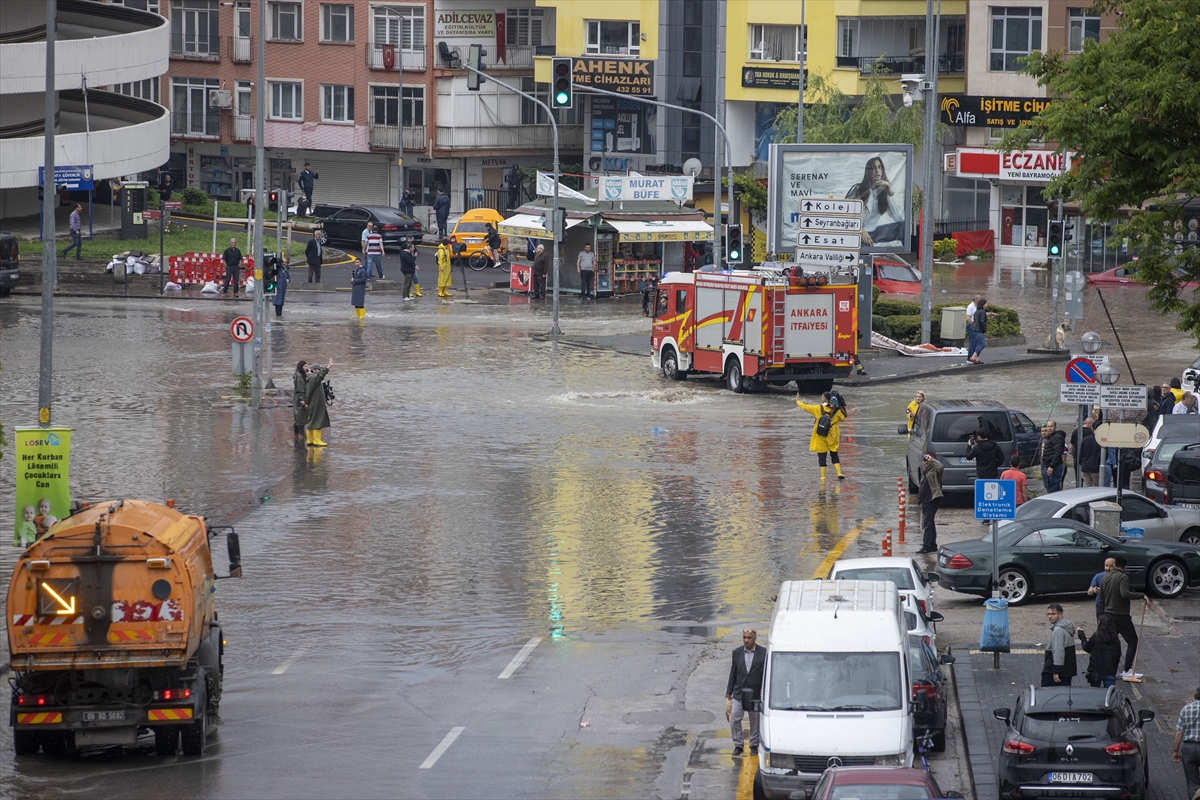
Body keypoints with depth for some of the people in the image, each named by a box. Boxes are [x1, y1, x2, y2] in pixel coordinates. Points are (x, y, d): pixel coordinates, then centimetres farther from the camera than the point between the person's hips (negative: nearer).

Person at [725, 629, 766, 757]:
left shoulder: (763, 653, -4)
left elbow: (766, 673, 0)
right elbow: (733, 674, 8)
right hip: (739, 694, 2)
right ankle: (738, 745, 9)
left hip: (755, 694, -2)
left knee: (755, 721, 8)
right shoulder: (737, 653, 4)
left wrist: (764, 690, -9)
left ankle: (754, 746, 22)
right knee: (734, 720, -3)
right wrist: (728, 693, 8)